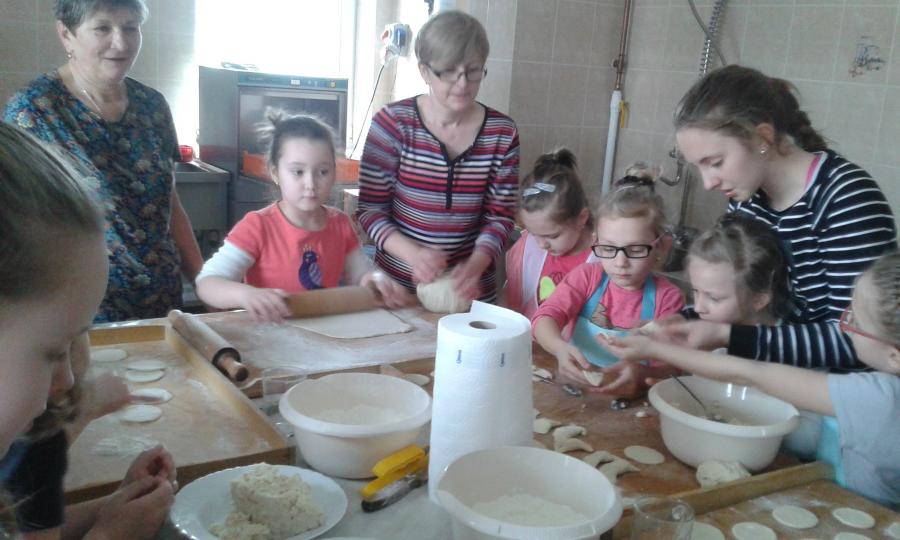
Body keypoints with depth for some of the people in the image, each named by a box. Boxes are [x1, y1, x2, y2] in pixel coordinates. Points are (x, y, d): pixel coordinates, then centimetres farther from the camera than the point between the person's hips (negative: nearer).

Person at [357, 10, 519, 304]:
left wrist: (476, 264, -18)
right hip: (397, 282, -1)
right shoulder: (393, 123, -10)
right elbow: (370, 208, -8)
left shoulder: (502, 133, -5)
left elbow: (500, 215, 0)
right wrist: (413, 253, -23)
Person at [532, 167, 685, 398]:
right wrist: (560, 347, -33)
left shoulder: (667, 298, -2)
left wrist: (640, 372, -31)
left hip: (630, 399, 0)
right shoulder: (586, 276, 2)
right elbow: (546, 316, -10)